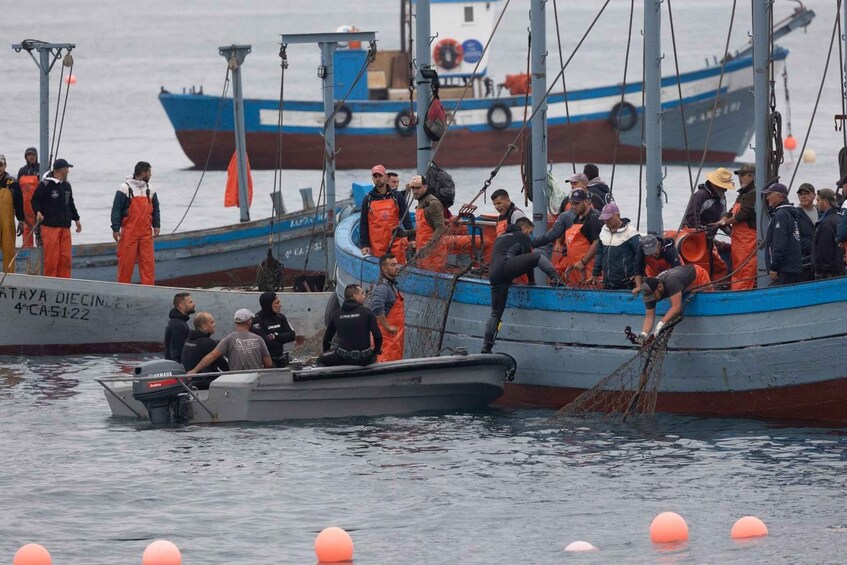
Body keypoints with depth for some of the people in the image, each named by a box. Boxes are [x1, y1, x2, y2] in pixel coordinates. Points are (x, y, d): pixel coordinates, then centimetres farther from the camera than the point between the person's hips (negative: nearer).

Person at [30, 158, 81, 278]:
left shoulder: (66, 185, 18)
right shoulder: (45, 184, -5)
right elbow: (35, 200, -3)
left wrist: (76, 219, 30)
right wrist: (38, 212, -20)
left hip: (65, 226, 7)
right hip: (50, 226, -7)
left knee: (65, 257, 3)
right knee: (51, 256, -8)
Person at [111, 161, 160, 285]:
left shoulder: (150, 190, 12)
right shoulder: (125, 188, -6)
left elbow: (155, 209, 18)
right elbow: (116, 209, -7)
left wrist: (156, 225, 7)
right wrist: (115, 229, -10)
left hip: (146, 232, 5)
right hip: (129, 232, -5)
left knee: (148, 260, -1)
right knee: (126, 260, -1)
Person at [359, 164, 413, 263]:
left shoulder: (397, 196, 7)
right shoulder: (368, 199, 8)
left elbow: (406, 218, 7)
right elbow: (363, 224, 9)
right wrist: (364, 244, 2)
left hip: (396, 243, 0)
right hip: (377, 246, 0)